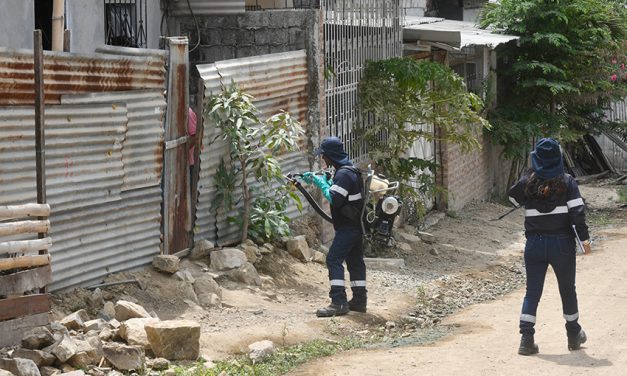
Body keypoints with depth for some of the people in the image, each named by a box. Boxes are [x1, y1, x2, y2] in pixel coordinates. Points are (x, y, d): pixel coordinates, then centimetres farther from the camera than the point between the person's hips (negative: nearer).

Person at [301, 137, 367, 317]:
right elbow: (336, 190, 24)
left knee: (334, 259, -14)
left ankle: (338, 302, -20)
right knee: (355, 261, 14)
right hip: (356, 226, 11)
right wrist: (316, 179, 15)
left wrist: (322, 184, -11)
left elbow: (334, 199, -24)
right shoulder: (349, 171, 14)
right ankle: (359, 300, 20)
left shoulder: (344, 174, -19)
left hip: (348, 226, -11)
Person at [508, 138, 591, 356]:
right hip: (562, 243, -1)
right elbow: (577, 211, -12)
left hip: (535, 244, 1)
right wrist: (584, 237, -8)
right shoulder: (567, 182, -7)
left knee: (532, 292, 5)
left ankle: (526, 339, -7)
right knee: (567, 290, 15)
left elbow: (513, 198, 17)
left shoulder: (527, 183, -2)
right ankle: (574, 336, 28)